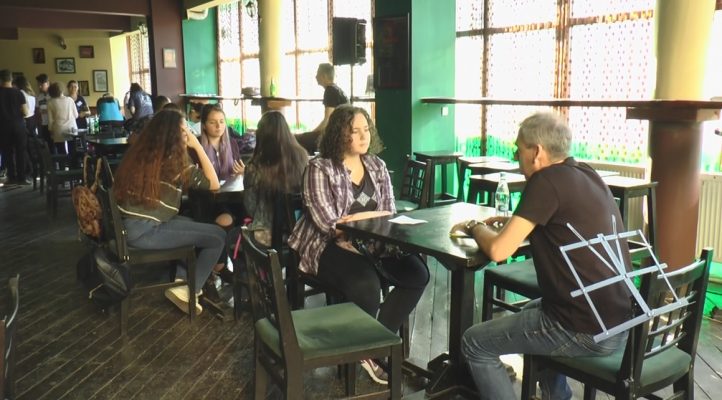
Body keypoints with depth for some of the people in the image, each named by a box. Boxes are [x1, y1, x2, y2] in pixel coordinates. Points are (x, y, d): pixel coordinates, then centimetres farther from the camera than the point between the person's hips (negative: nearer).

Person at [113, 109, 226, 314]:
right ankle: (186, 291, 6)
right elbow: (214, 183, -8)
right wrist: (197, 146, -4)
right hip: (145, 231, -9)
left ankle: (182, 279, 21)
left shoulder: (139, 151, 12)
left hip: (128, 224, 9)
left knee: (194, 224, 25)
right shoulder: (174, 160, -10)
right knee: (218, 236, -4)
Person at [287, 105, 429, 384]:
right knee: (366, 286, -32)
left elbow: (390, 214, 6)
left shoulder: (377, 166, 10)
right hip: (330, 246, -6)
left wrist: (357, 218, -13)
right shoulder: (320, 169, -9)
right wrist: (371, 218, -12)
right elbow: (329, 225, -16)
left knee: (417, 274, -17)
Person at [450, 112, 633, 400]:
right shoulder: (584, 174, 8)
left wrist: (474, 227, 2)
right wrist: (515, 223, 15)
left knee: (474, 343, 4)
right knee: (532, 310, 35)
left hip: (586, 331, -9)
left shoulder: (547, 181, -17)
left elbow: (498, 250, -17)